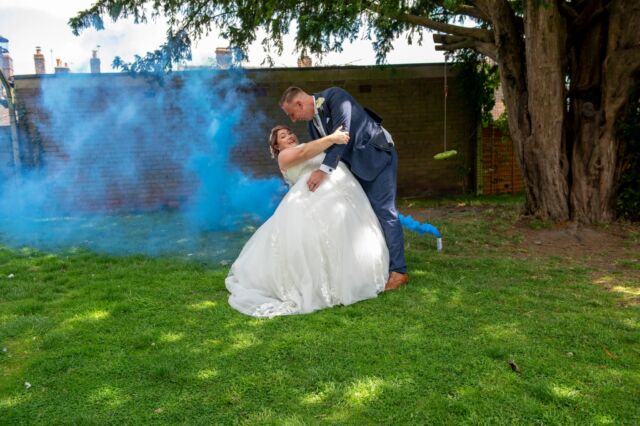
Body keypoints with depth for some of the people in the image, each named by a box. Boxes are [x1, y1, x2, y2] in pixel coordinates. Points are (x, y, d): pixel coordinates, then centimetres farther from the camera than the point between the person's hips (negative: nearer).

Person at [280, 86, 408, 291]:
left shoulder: (335, 96, -18)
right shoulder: (312, 122, 7)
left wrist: (325, 169, -34)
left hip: (377, 155, -8)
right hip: (354, 163, 8)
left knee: (383, 209, -12)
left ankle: (398, 271, -7)